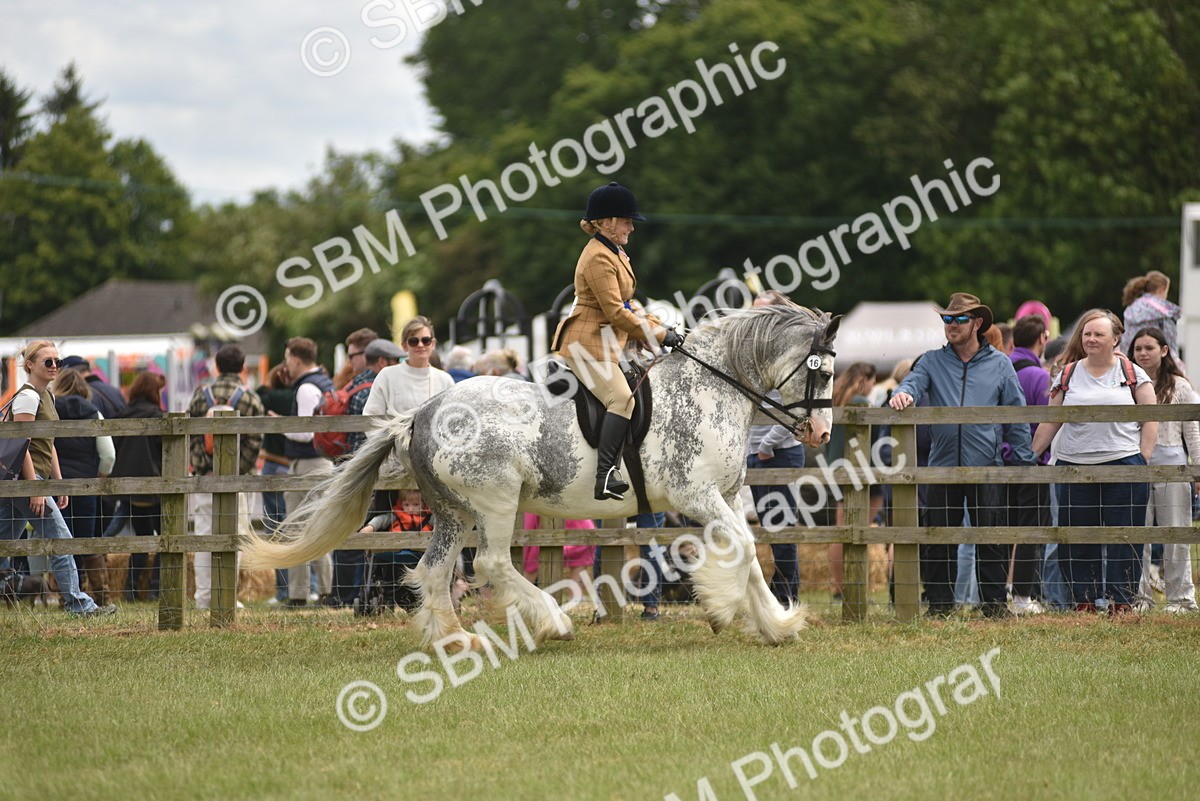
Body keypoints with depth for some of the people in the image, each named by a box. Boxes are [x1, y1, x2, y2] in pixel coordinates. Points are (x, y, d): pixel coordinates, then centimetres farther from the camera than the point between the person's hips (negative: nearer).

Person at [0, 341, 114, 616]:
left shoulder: (46, 396, 18)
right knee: (60, 541, -7)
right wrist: (35, 489, -21)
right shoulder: (27, 397, -12)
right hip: (26, 478, -10)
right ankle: (78, 604, -3)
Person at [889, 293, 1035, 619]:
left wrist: (1024, 462, 2)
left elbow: (1016, 415, 9)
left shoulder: (999, 365, 8)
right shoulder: (932, 362, 11)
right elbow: (914, 382, -6)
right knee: (938, 540, 3)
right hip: (943, 466, 1)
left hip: (987, 466, -1)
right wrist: (902, 394, -32)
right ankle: (940, 602, 10)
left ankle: (994, 601, 8)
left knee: (991, 539, 0)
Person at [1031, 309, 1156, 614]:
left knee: (1123, 536, -2)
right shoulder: (1068, 375, 11)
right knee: (1077, 537, 2)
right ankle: (1084, 599, 8)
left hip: (1123, 465, -2)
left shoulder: (1133, 374, 6)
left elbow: (1150, 420, 5)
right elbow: (1049, 423, 14)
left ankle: (1122, 600, 3)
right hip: (1074, 464, 2)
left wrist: (1143, 458, -5)